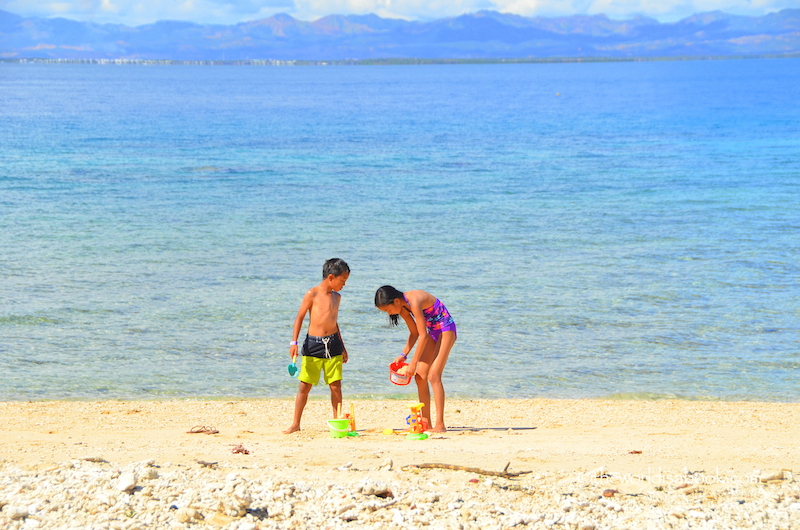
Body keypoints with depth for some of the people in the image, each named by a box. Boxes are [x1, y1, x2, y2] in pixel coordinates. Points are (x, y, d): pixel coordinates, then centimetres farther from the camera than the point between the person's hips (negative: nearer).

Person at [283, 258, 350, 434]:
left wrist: (342, 347, 25)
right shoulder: (312, 294, -5)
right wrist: (294, 342, -12)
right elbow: (299, 318, -4)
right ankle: (295, 424, 6)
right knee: (305, 385, -1)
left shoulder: (336, 297, 12)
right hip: (313, 344, -4)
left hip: (333, 344, 4)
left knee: (336, 385, 2)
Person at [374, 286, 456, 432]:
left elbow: (423, 335, -27)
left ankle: (440, 424, -18)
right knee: (420, 377, 2)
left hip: (446, 329, -9)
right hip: (432, 332, 9)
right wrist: (404, 355, 0)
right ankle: (425, 423, 6)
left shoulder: (414, 302, -28)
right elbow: (414, 332, 10)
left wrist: (413, 363, -23)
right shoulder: (402, 306, -2)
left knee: (434, 376, -17)